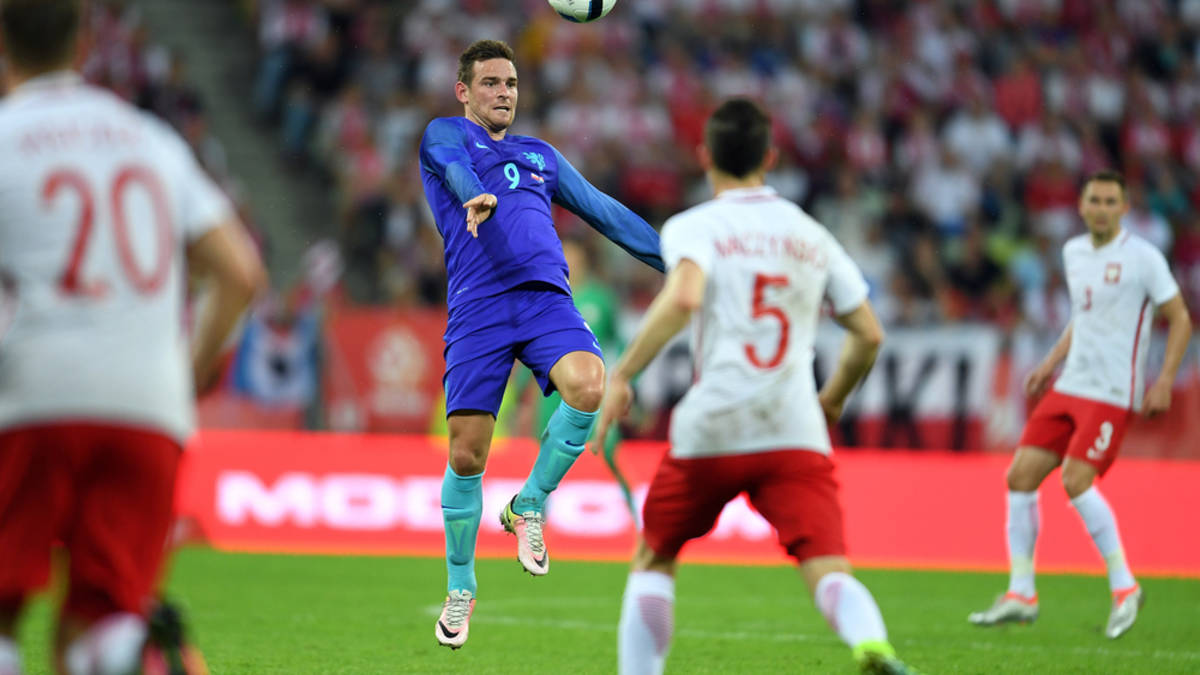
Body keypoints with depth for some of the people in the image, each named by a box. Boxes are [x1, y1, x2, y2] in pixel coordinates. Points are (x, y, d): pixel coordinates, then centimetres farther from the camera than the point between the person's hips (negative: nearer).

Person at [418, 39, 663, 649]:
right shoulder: (444, 135, 14)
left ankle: (529, 507, -5)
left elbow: (604, 212, 31)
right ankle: (460, 587, 15)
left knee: (588, 386, -28)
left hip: (546, 297, 3)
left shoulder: (541, 156, 29)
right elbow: (454, 164, -10)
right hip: (477, 307, -3)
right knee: (466, 454, -5)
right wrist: (474, 195, -35)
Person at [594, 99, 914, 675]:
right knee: (828, 568, -11)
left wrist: (621, 375, -11)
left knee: (653, 561, 19)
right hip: (795, 433, 2)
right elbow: (868, 334, 19)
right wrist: (832, 399, 36)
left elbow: (683, 300, -18)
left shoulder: (693, 227, 4)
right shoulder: (811, 236, 17)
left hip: (709, 432, -2)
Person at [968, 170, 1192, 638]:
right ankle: (1020, 595, 7)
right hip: (1069, 388, 7)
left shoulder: (1143, 257, -8)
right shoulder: (1073, 252, 12)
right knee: (1020, 475, -1)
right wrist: (1051, 363, 19)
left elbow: (1180, 319, -4)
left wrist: (1165, 381, -12)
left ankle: (1124, 586, -6)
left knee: (1076, 481, -20)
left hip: (1112, 393, -7)